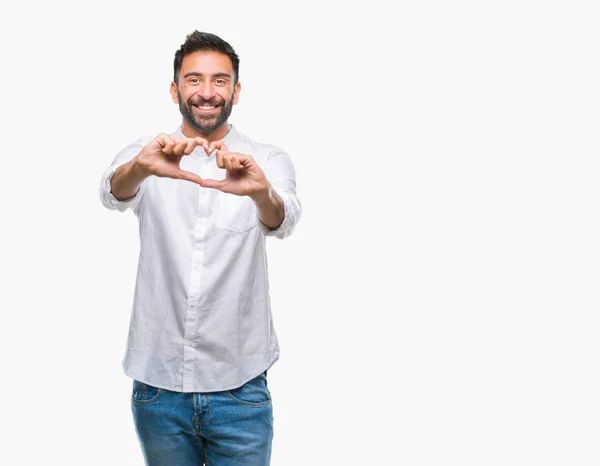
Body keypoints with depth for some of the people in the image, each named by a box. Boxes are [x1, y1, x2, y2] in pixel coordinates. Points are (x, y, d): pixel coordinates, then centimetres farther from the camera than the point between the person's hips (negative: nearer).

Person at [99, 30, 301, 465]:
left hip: (239, 385, -1)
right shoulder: (144, 156, 2)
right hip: (158, 382, 1)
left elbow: (283, 220, -22)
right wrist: (141, 168, -43)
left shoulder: (268, 160, -1)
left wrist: (261, 191, -45)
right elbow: (113, 193, -20)